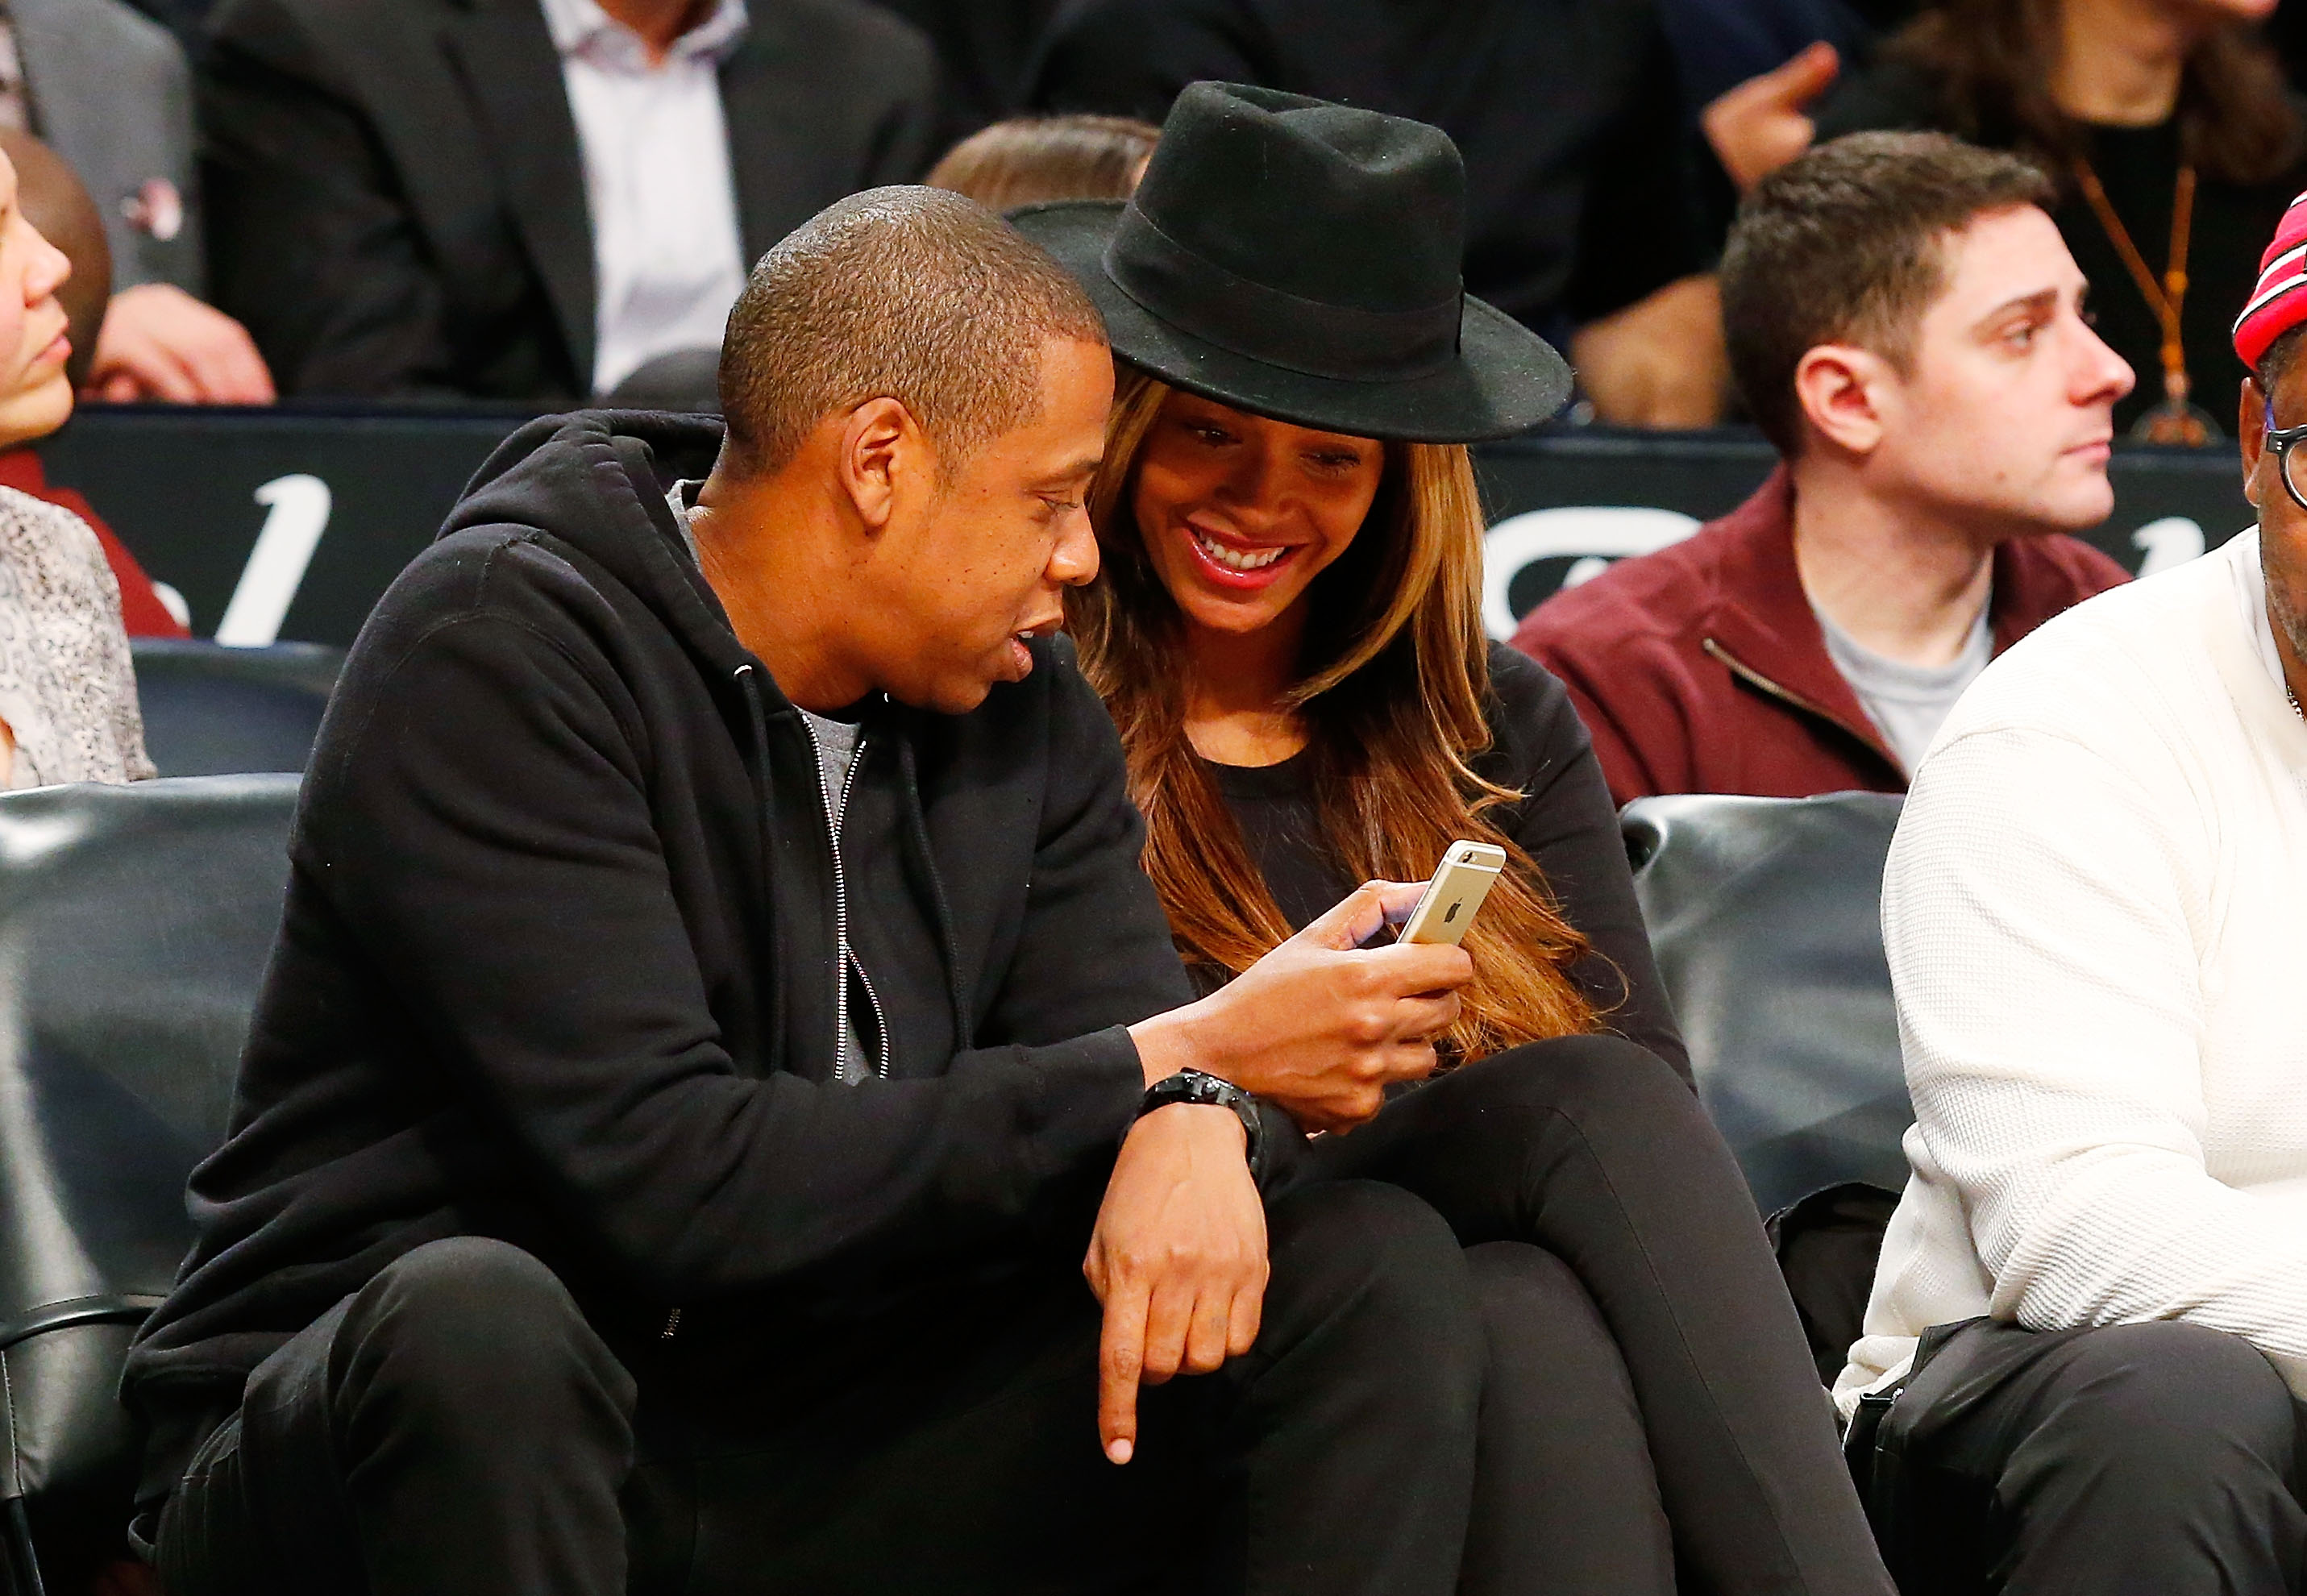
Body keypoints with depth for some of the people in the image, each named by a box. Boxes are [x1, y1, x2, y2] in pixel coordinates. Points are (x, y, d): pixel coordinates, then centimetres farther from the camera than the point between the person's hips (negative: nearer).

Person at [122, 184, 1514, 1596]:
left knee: (1377, 1270, -7)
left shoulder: (1022, 702, 8)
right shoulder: (501, 649, -16)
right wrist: (1175, 1061, -19)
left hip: (814, 1469, 6)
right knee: (477, 1318, -41)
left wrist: (1192, 1119, -25)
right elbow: (679, 1187, -24)